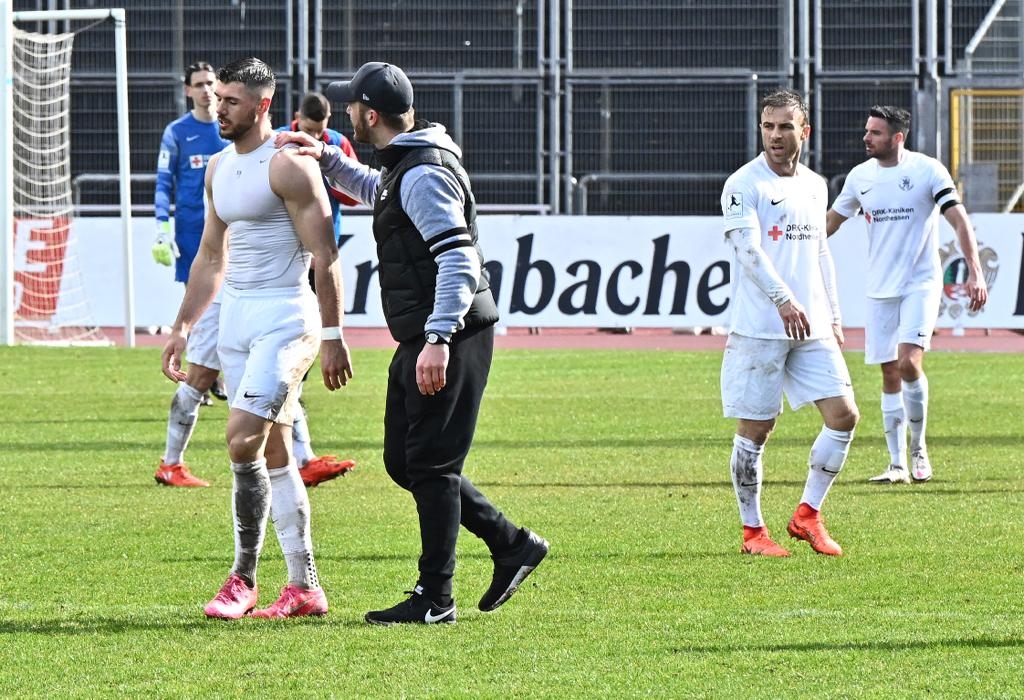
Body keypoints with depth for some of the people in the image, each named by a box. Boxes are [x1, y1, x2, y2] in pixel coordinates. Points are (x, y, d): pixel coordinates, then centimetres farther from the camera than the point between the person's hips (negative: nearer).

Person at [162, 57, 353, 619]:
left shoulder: (288, 166, -12)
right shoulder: (218, 168, 13)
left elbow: (325, 256, -15)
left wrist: (332, 336, -19)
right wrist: (182, 328, 18)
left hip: (285, 317, -8)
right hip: (235, 317, 8)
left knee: (243, 439, -18)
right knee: (274, 455, 9)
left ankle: (244, 577, -8)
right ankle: (304, 588, 12)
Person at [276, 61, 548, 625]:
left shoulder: (424, 174, -18)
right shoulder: (402, 166, 15)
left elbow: (458, 259, -26)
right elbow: (374, 190, 40)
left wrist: (438, 340, -32)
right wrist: (328, 159, 24)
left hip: (448, 339, -10)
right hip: (422, 341, 10)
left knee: (430, 465, -5)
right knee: (404, 462, 14)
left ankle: (435, 598, 1)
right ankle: (511, 544, 20)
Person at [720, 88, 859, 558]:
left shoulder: (815, 185, 15)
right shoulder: (743, 185, -7)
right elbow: (748, 248, -19)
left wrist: (833, 317, 19)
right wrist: (783, 299, -32)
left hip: (812, 328, 6)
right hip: (759, 328, -6)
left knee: (844, 414, -2)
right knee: (755, 430, -1)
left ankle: (807, 515, 11)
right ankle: (752, 531, 11)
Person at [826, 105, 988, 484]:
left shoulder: (927, 170, -8)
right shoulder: (860, 176, 5)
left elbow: (960, 221, -10)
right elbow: (830, 222, 17)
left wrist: (975, 273, -20)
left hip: (921, 284, -4)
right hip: (880, 289, 4)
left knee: (909, 362, -19)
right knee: (890, 375, 3)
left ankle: (919, 447, 0)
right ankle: (898, 464, 8)